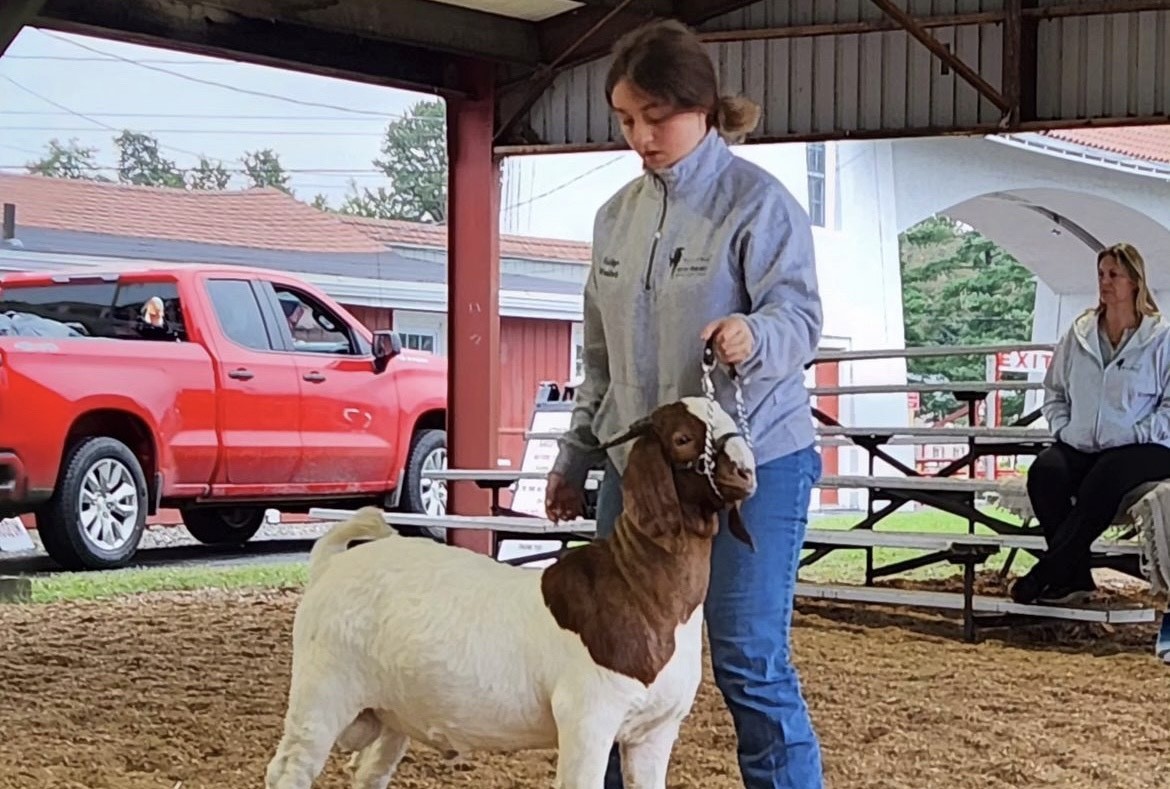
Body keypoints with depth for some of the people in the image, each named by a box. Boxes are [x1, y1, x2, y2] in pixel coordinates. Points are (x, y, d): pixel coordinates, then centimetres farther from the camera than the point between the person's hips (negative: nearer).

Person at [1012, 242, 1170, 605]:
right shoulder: (1079, 333, 15)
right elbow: (1054, 392, 22)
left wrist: (1131, 436, -13)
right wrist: (1063, 427, 4)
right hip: (1079, 446, 4)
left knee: (1100, 483, -37)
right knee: (1044, 472, -29)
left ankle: (1044, 575, -30)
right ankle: (1076, 579, -26)